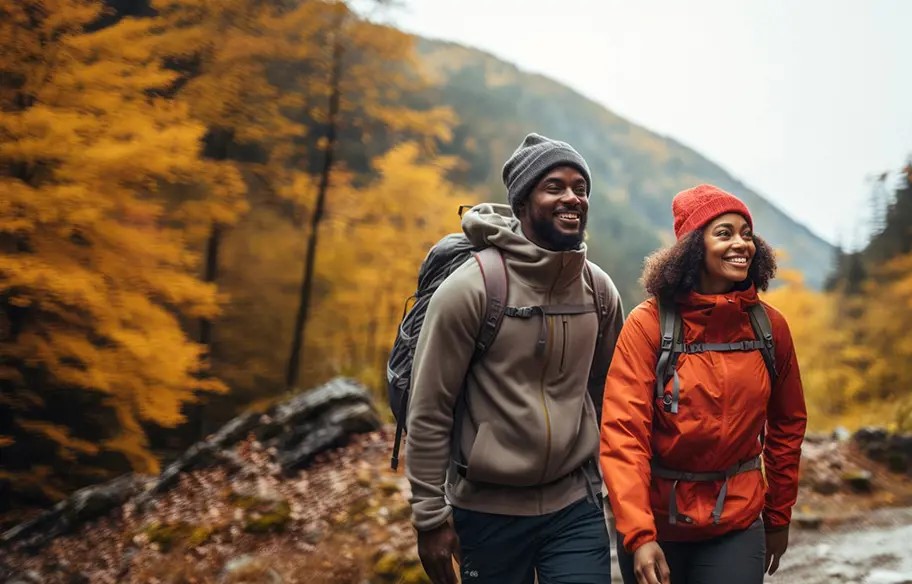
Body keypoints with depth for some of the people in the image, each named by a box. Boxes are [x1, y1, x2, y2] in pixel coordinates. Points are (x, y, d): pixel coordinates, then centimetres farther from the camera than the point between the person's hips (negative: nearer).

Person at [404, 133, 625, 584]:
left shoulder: (600, 289, 1)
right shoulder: (471, 288, -13)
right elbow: (428, 412, -11)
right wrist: (430, 517, -10)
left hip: (576, 508, 3)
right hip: (488, 512, -3)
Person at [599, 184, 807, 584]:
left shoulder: (770, 326, -1)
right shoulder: (648, 324, -12)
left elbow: (787, 424, 9)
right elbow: (623, 432, -17)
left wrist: (778, 517, 14)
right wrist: (639, 535, -25)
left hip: (736, 524, 2)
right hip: (656, 524, -2)